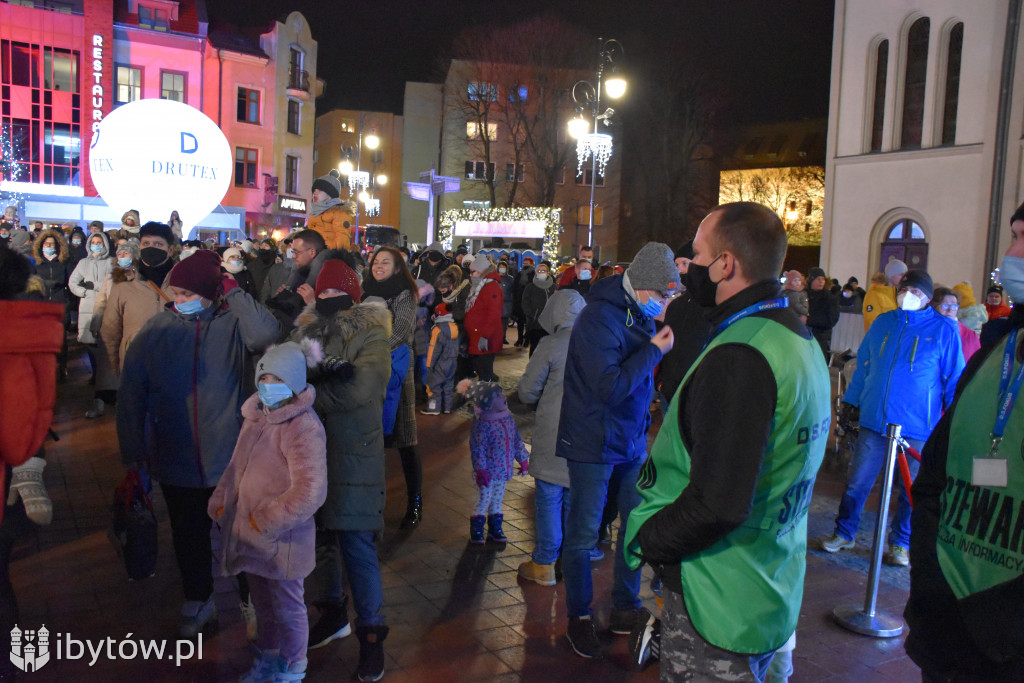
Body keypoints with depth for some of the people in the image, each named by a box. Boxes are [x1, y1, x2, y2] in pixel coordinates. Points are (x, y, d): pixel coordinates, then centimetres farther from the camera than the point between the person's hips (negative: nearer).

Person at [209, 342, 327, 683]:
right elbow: (237, 466, 17)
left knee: (286, 606, 13)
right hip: (250, 535, 8)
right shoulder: (255, 415, 3)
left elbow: (309, 492, -29)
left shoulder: (303, 427, -24)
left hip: (281, 540, -8)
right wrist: (220, 505, 9)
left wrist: (266, 522, -22)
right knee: (262, 603, 26)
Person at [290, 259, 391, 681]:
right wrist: (324, 374, -20)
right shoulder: (305, 331, 10)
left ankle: (371, 633, 12)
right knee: (316, 533, 16)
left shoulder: (370, 335, -7)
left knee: (356, 542, -4)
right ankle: (332, 613, 38)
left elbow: (360, 389, -21)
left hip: (352, 453, -5)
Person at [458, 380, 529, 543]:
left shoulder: (508, 418, 3)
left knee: (498, 499, 15)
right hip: (488, 471, -6)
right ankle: (476, 531, 18)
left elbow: (517, 441, 14)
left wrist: (523, 460, 17)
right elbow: (477, 449, -18)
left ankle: (495, 529, 28)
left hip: (503, 469, 7)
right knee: (485, 498, 1)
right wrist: (481, 470, -20)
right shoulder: (482, 424, -20)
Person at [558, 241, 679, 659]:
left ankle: (625, 609, 30)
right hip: (594, 445, -8)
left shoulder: (638, 314, 4)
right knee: (583, 534, 5)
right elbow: (610, 387, -28)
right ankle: (579, 617, 23)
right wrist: (654, 349, -23)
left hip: (631, 440, 8)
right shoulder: (600, 318, -22)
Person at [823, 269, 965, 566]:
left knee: (911, 489, 9)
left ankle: (900, 544, 26)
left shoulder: (944, 330, 0)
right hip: (874, 419, 2)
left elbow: (954, 380, 5)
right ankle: (844, 533, 23)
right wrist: (849, 400, 15)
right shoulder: (883, 322, 9)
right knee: (858, 481, 7)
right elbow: (863, 364, 17)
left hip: (917, 427, -2)